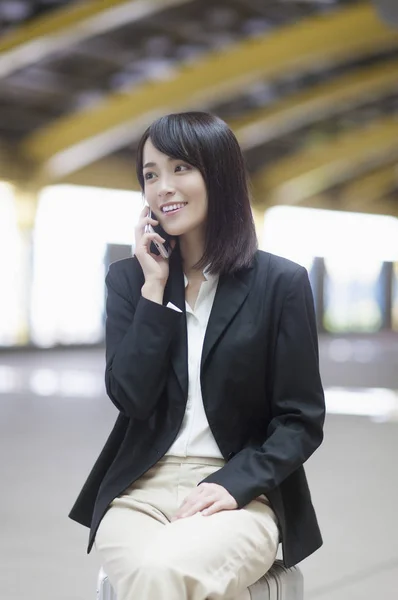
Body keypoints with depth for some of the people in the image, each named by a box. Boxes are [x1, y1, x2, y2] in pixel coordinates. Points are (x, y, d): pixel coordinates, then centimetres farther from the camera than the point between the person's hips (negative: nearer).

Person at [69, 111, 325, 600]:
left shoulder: (281, 283, 1)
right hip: (141, 491, 2)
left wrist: (233, 485, -14)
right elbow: (130, 398, -4)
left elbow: (302, 422, 1)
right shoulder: (128, 278, 9)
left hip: (240, 495, -2)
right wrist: (154, 286, -6)